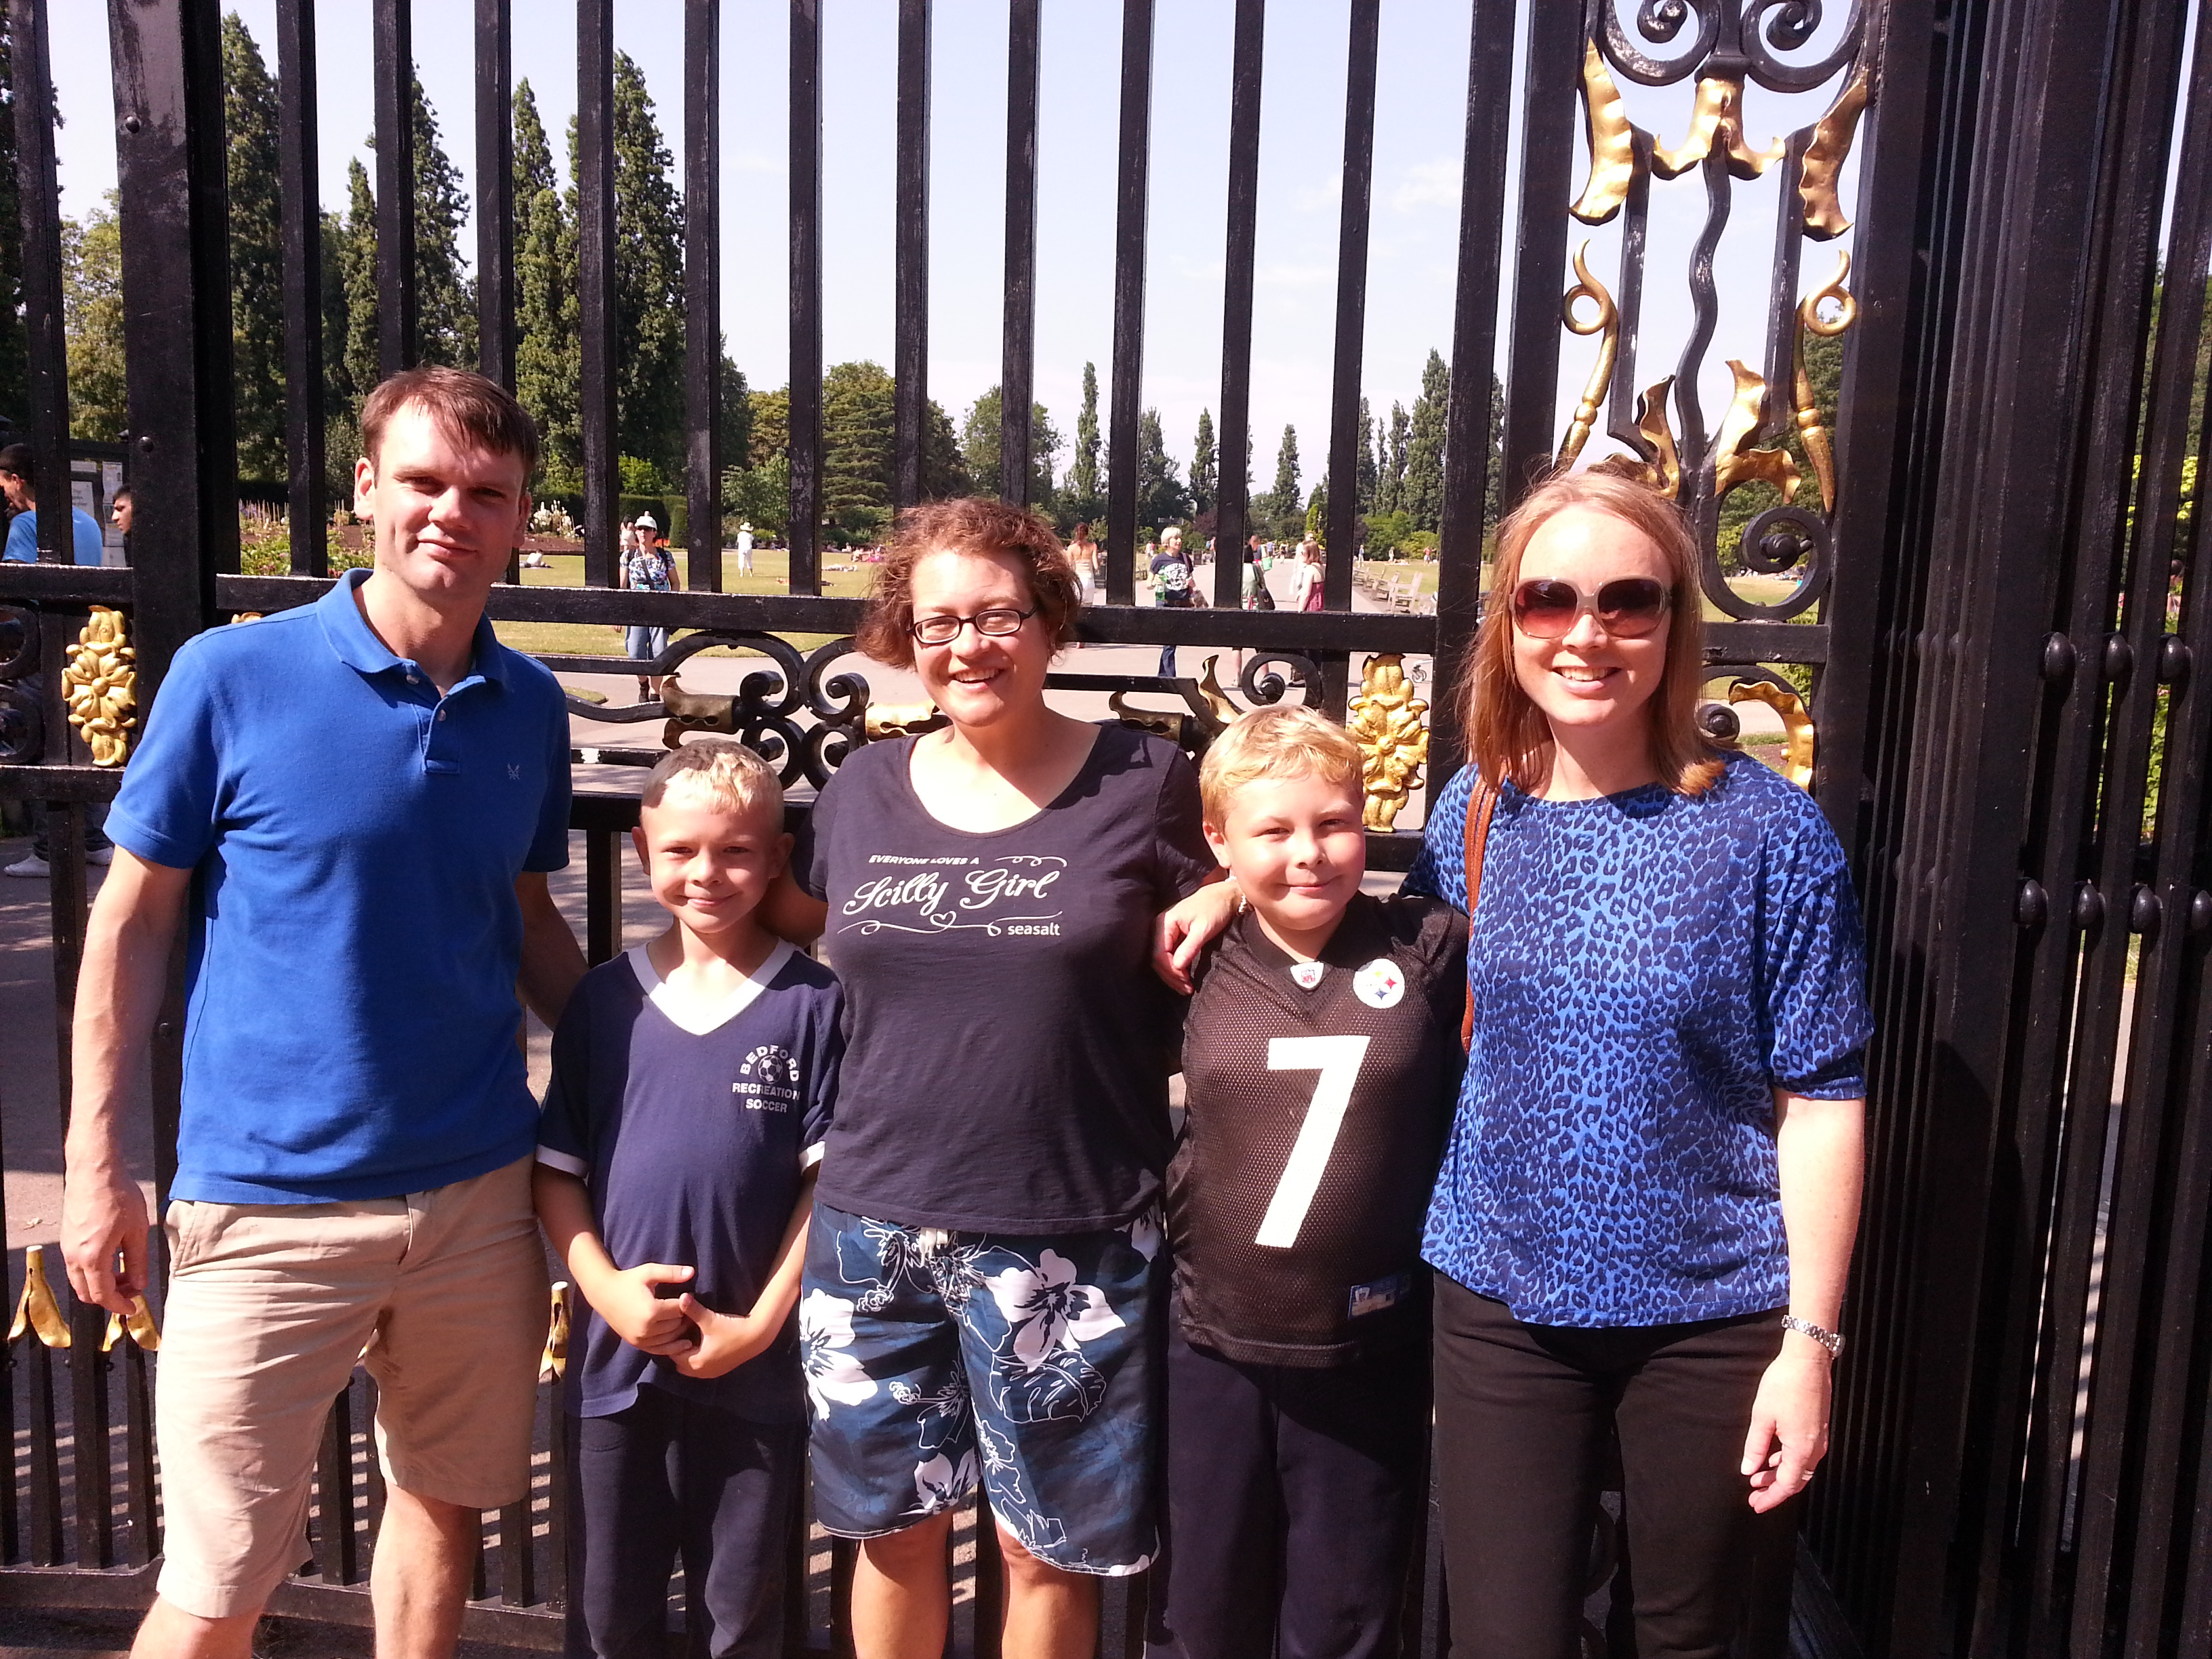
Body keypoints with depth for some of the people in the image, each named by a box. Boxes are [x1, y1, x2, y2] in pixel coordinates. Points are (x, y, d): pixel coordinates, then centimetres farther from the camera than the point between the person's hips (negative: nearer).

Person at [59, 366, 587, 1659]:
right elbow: (133, 921, -2)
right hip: (271, 1203, -3)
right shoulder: (233, 677, -8)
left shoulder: (530, 707, 3)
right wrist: (97, 1163, -4)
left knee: (447, 1501, 18)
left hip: (479, 1189, 4)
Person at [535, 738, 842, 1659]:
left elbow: (829, 1177, -7)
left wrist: (761, 1323, -10)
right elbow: (555, 1167, 3)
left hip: (755, 1368, -2)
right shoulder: (605, 997, -1)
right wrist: (606, 1286, -9)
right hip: (617, 1355, 2)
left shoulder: (812, 1002, -8)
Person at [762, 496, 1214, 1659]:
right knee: (893, 1531, 19)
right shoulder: (865, 790, 5)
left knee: (1047, 1550, 13)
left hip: (1069, 1245, -3)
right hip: (871, 1233, 3)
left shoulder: (1143, 781, -5)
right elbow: (798, 919, 20)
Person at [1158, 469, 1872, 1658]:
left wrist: (1810, 1340, -9)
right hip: (1501, 1298, 2)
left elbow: (1821, 1099, -8)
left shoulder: (1767, 831, -11)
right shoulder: (1474, 809, -2)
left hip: (1709, 1315, -1)